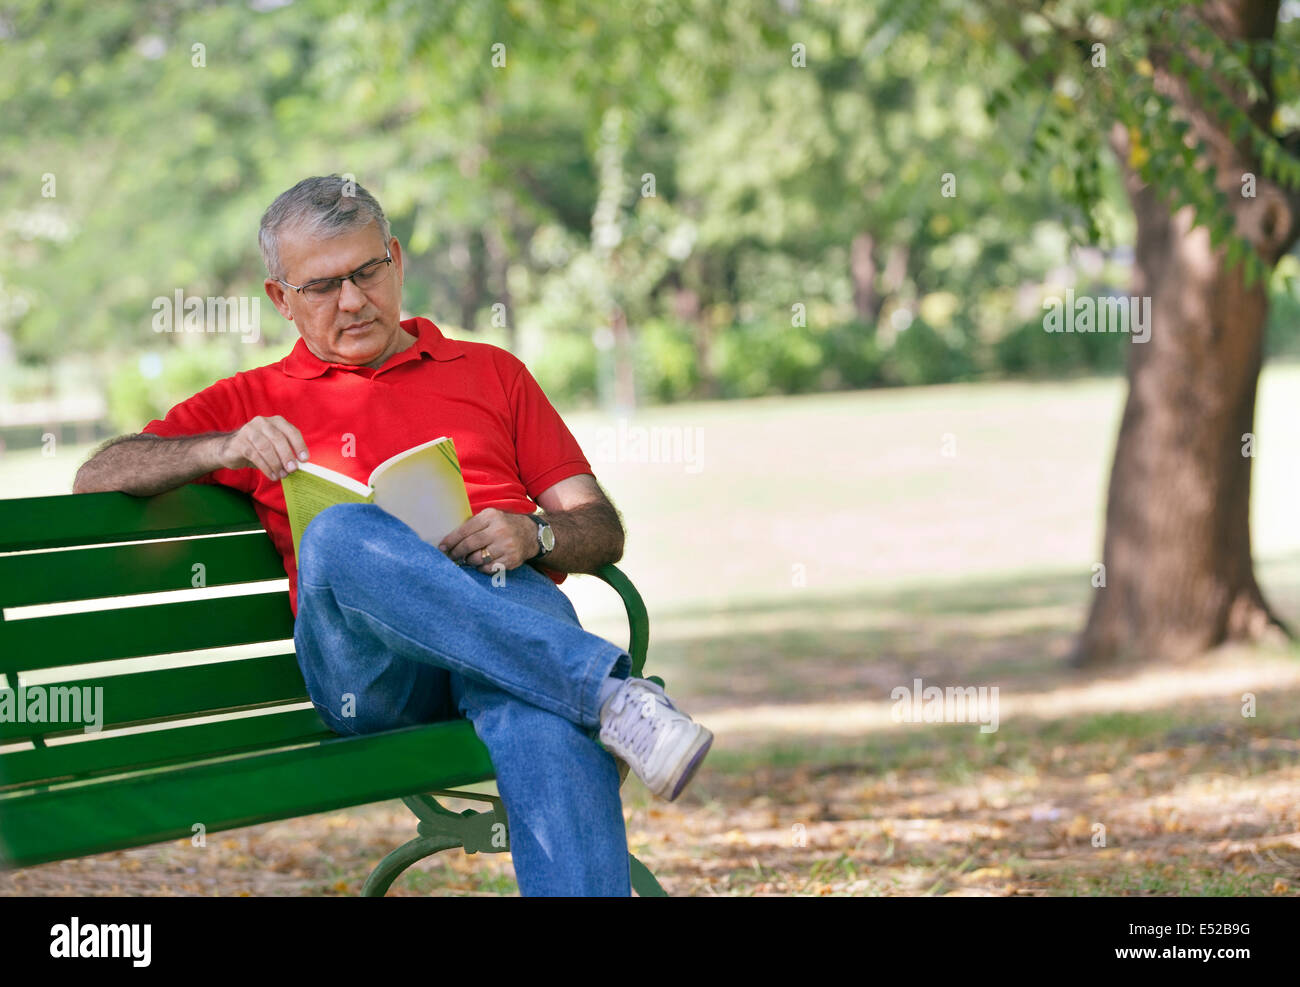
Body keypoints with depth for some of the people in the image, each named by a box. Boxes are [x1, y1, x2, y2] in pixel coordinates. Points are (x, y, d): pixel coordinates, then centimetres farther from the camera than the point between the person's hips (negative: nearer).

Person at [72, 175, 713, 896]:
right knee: (340, 534, -36)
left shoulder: (491, 372, 28)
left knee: (540, 691, -39)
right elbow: (97, 478, 15)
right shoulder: (254, 401, 26)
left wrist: (531, 535, -4)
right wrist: (225, 449, -3)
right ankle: (606, 690, -43)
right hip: (362, 667, 0)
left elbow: (603, 531, 20)